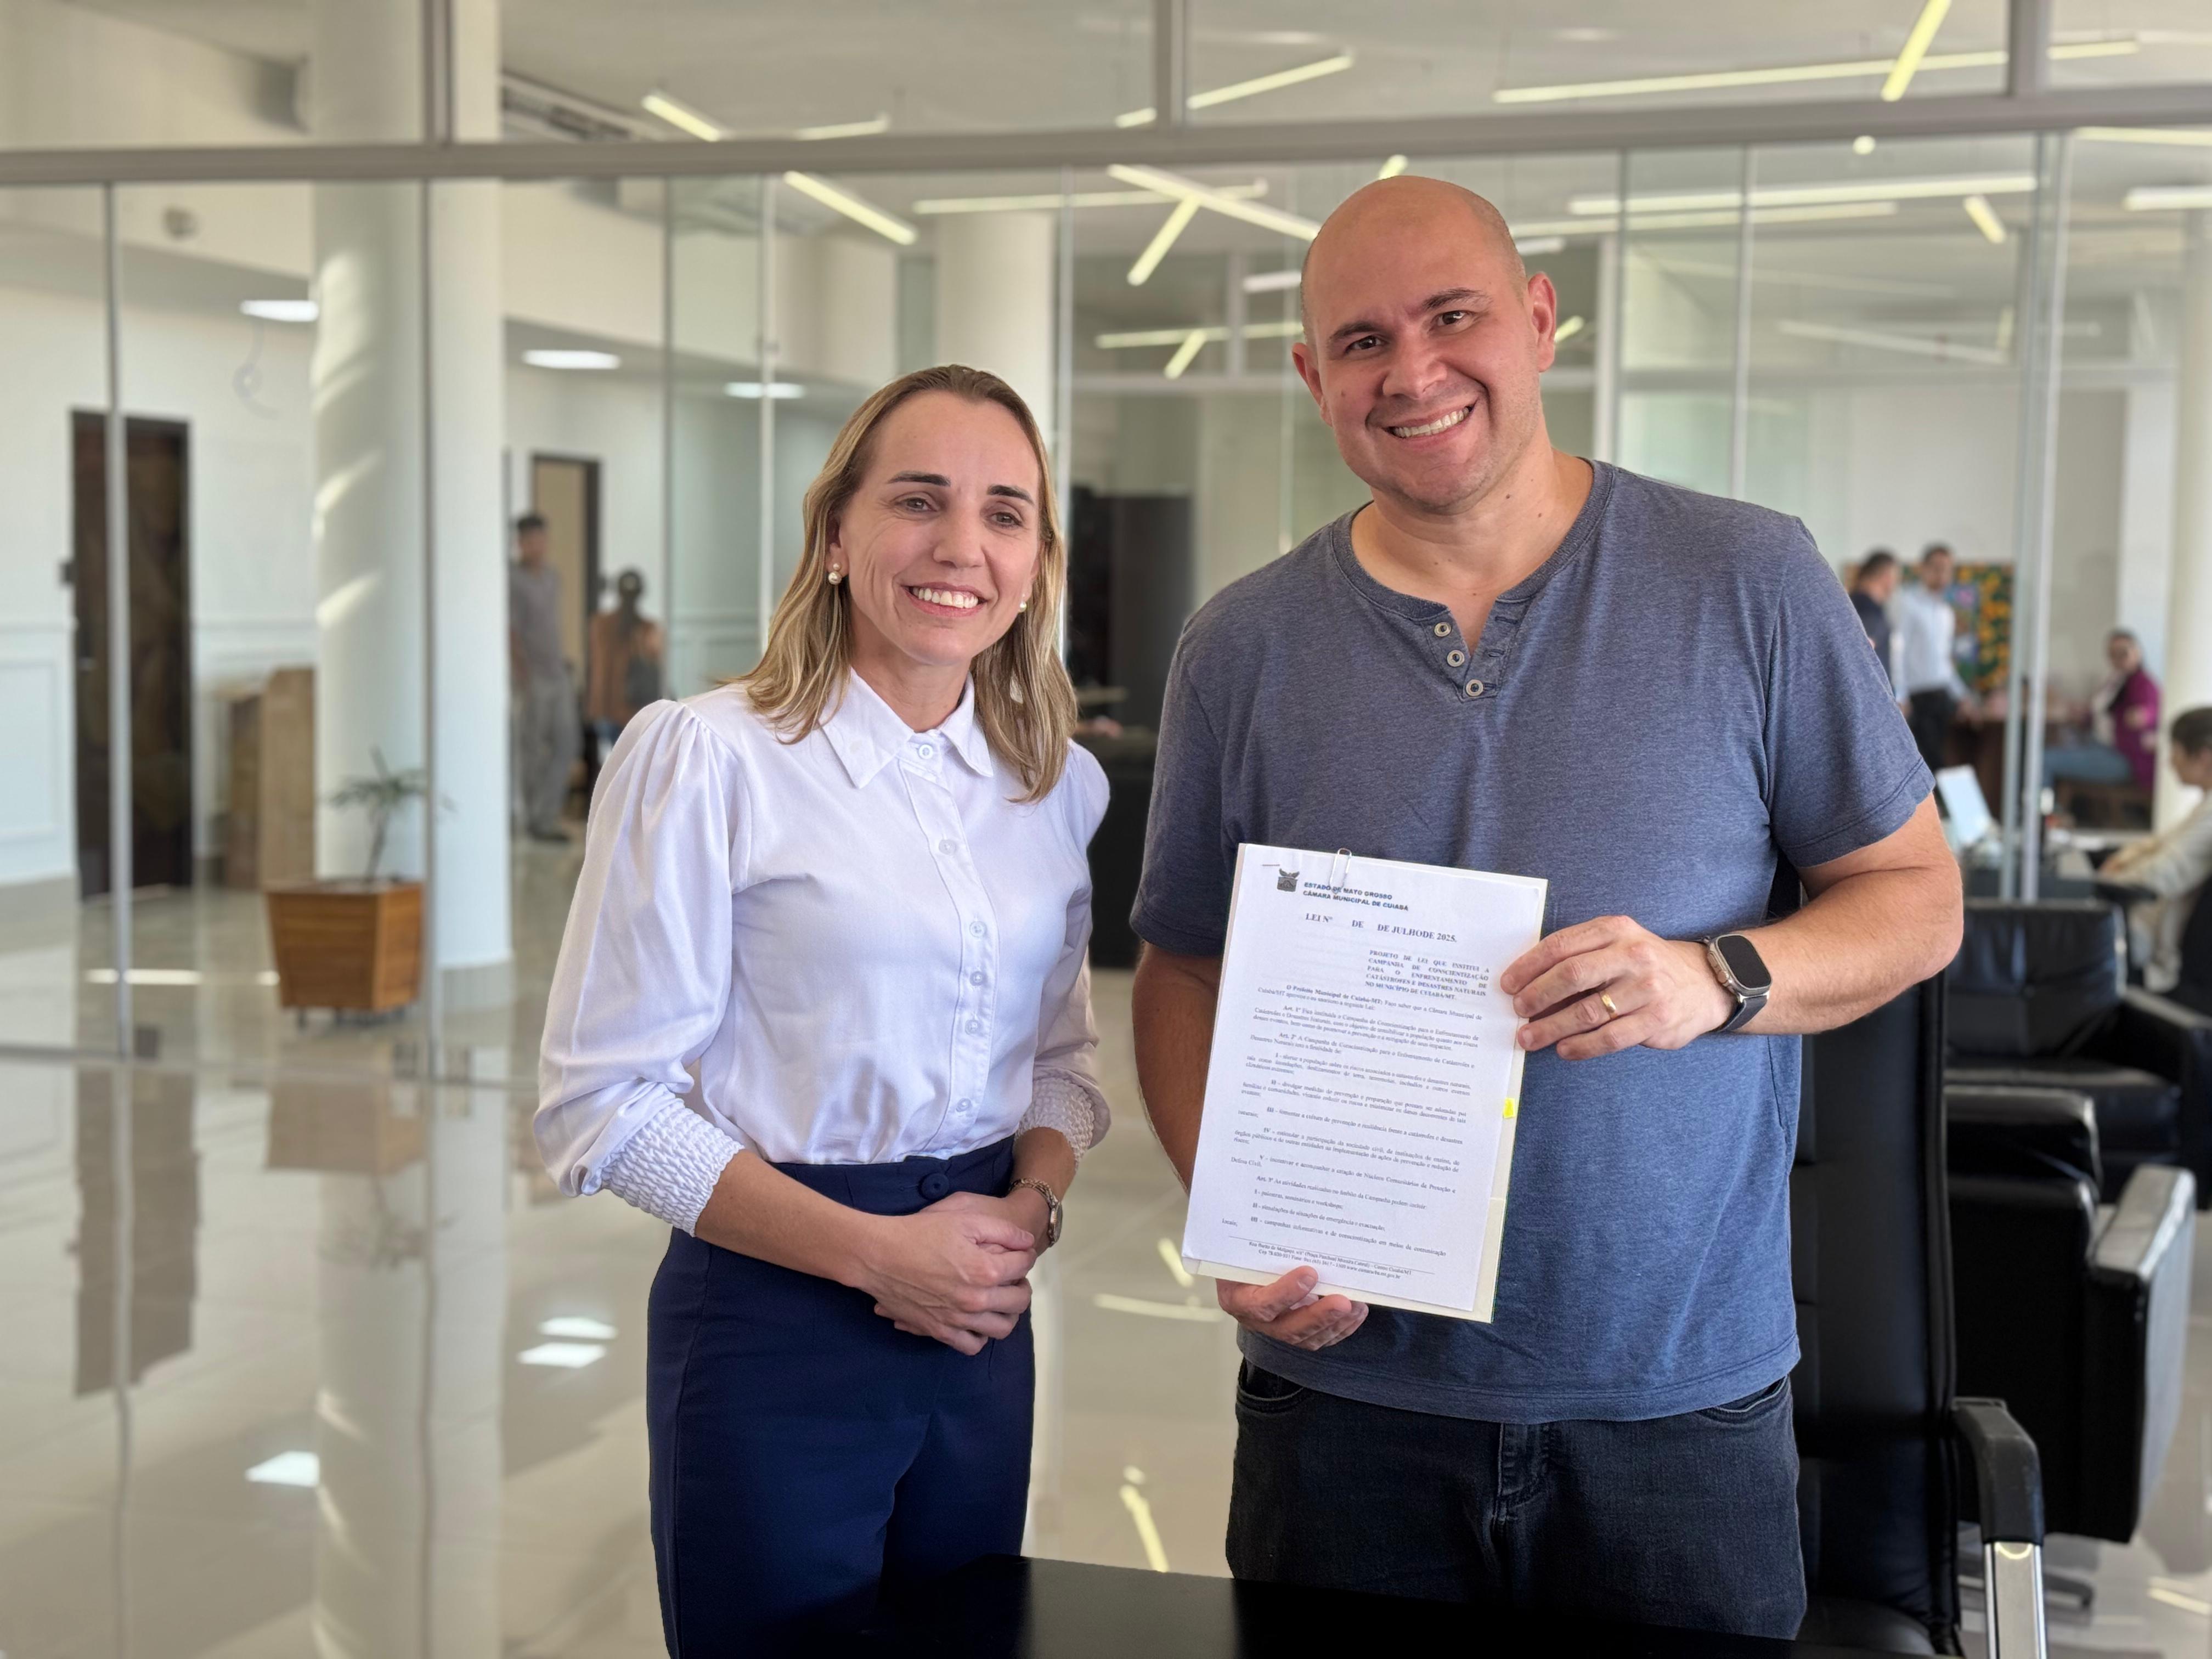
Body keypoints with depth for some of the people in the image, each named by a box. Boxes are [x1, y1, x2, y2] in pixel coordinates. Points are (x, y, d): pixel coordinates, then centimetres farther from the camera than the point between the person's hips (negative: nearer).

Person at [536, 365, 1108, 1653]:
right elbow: (603, 1103, -13)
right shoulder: (705, 759, -11)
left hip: (981, 1329, 5)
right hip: (774, 1322, -5)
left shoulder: (1062, 785, 6)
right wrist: (874, 1253, -18)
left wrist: (1031, 1208, -6)